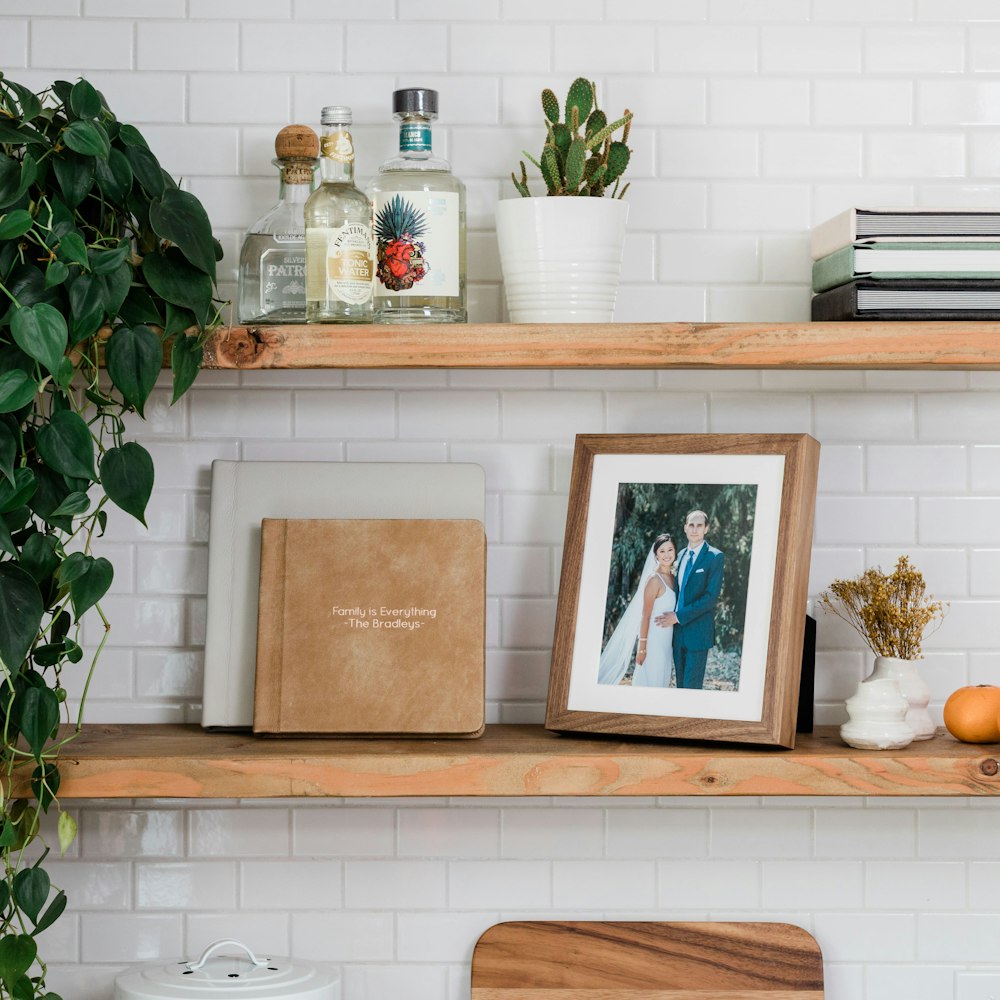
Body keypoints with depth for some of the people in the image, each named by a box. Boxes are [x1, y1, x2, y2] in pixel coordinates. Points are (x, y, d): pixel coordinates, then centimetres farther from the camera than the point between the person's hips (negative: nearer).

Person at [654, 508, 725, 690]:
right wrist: (672, 616, 3)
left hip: (698, 632, -6)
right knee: (680, 683, 10)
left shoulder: (715, 557, -8)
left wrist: (678, 616, -16)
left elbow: (711, 597, -15)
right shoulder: (681, 555, 13)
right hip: (678, 630, 6)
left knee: (692, 685, -6)